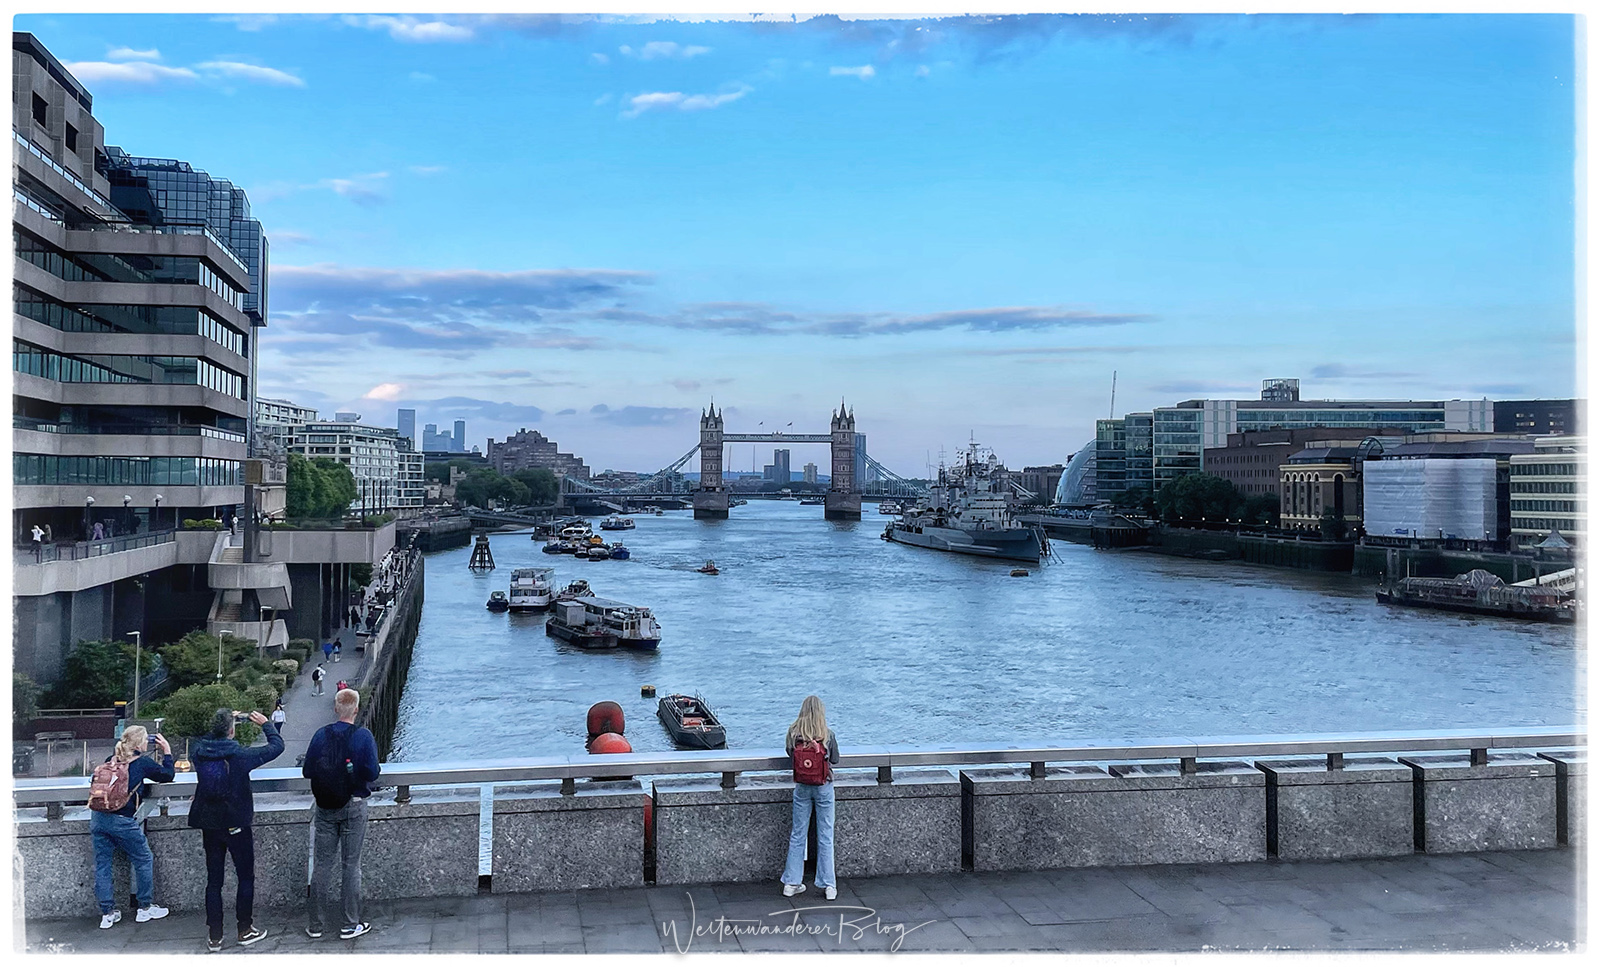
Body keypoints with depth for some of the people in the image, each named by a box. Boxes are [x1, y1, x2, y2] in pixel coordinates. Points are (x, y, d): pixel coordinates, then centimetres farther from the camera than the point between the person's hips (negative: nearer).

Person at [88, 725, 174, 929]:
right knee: (144, 860, 12)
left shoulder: (111, 759, 10)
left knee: (102, 864, 13)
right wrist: (167, 751, 20)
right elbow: (167, 776, 9)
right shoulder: (142, 762, -4)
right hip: (122, 821, -5)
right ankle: (145, 908, 20)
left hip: (98, 818, 5)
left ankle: (107, 912, 18)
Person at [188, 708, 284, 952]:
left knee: (214, 880, 11)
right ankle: (245, 930, 17)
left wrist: (222, 722, 23)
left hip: (210, 826, 4)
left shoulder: (198, 753, -7)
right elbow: (276, 746, -5)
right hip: (237, 826, -4)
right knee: (246, 878, 11)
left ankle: (214, 936, 16)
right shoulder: (241, 755, -17)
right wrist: (266, 724, 10)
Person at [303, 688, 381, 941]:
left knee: (321, 865, 10)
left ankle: (314, 924, 17)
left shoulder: (321, 735, -4)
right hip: (354, 807, -2)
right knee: (351, 865, 5)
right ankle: (351, 925, 10)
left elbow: (307, 771, -2)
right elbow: (372, 773, -15)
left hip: (325, 809, 3)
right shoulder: (363, 736, -12)